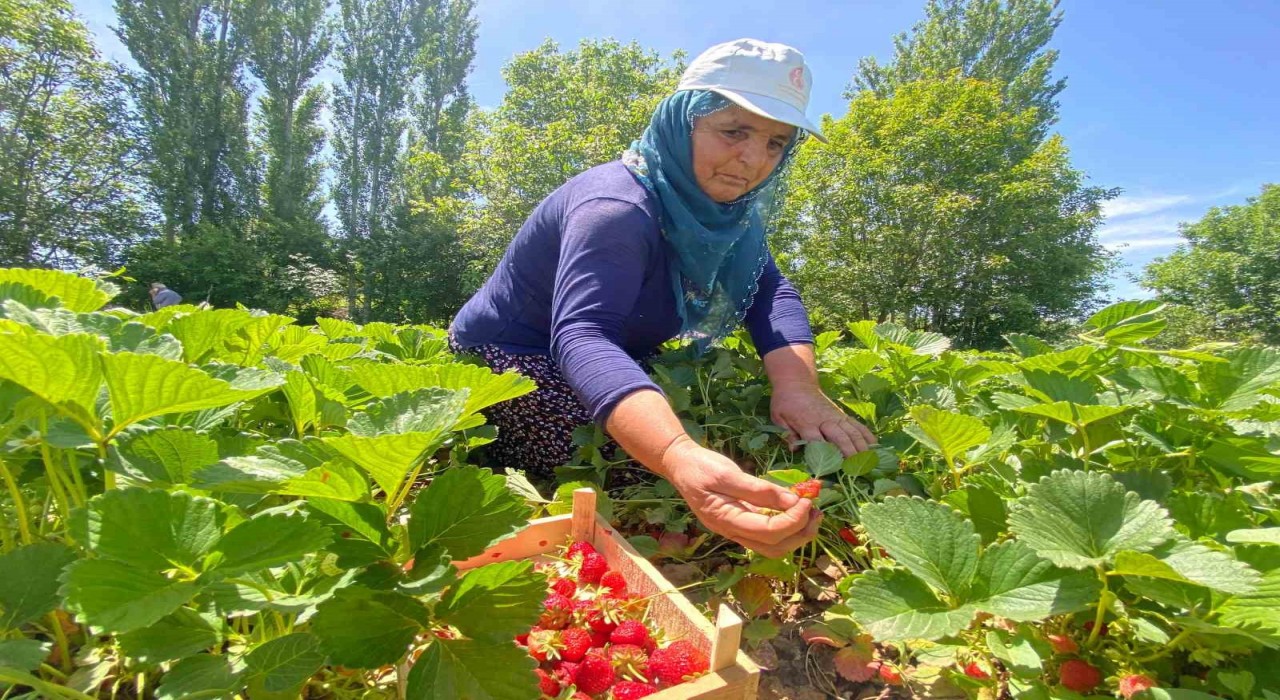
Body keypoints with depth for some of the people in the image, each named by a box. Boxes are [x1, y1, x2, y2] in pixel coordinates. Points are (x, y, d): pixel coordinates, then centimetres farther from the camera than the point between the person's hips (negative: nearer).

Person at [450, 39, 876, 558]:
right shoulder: (617, 208, -30)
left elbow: (769, 290, -14)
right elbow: (582, 336, -45)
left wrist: (797, 385, -36)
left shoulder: (719, 206, -3)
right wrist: (682, 459, -63)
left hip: (620, 366, 8)